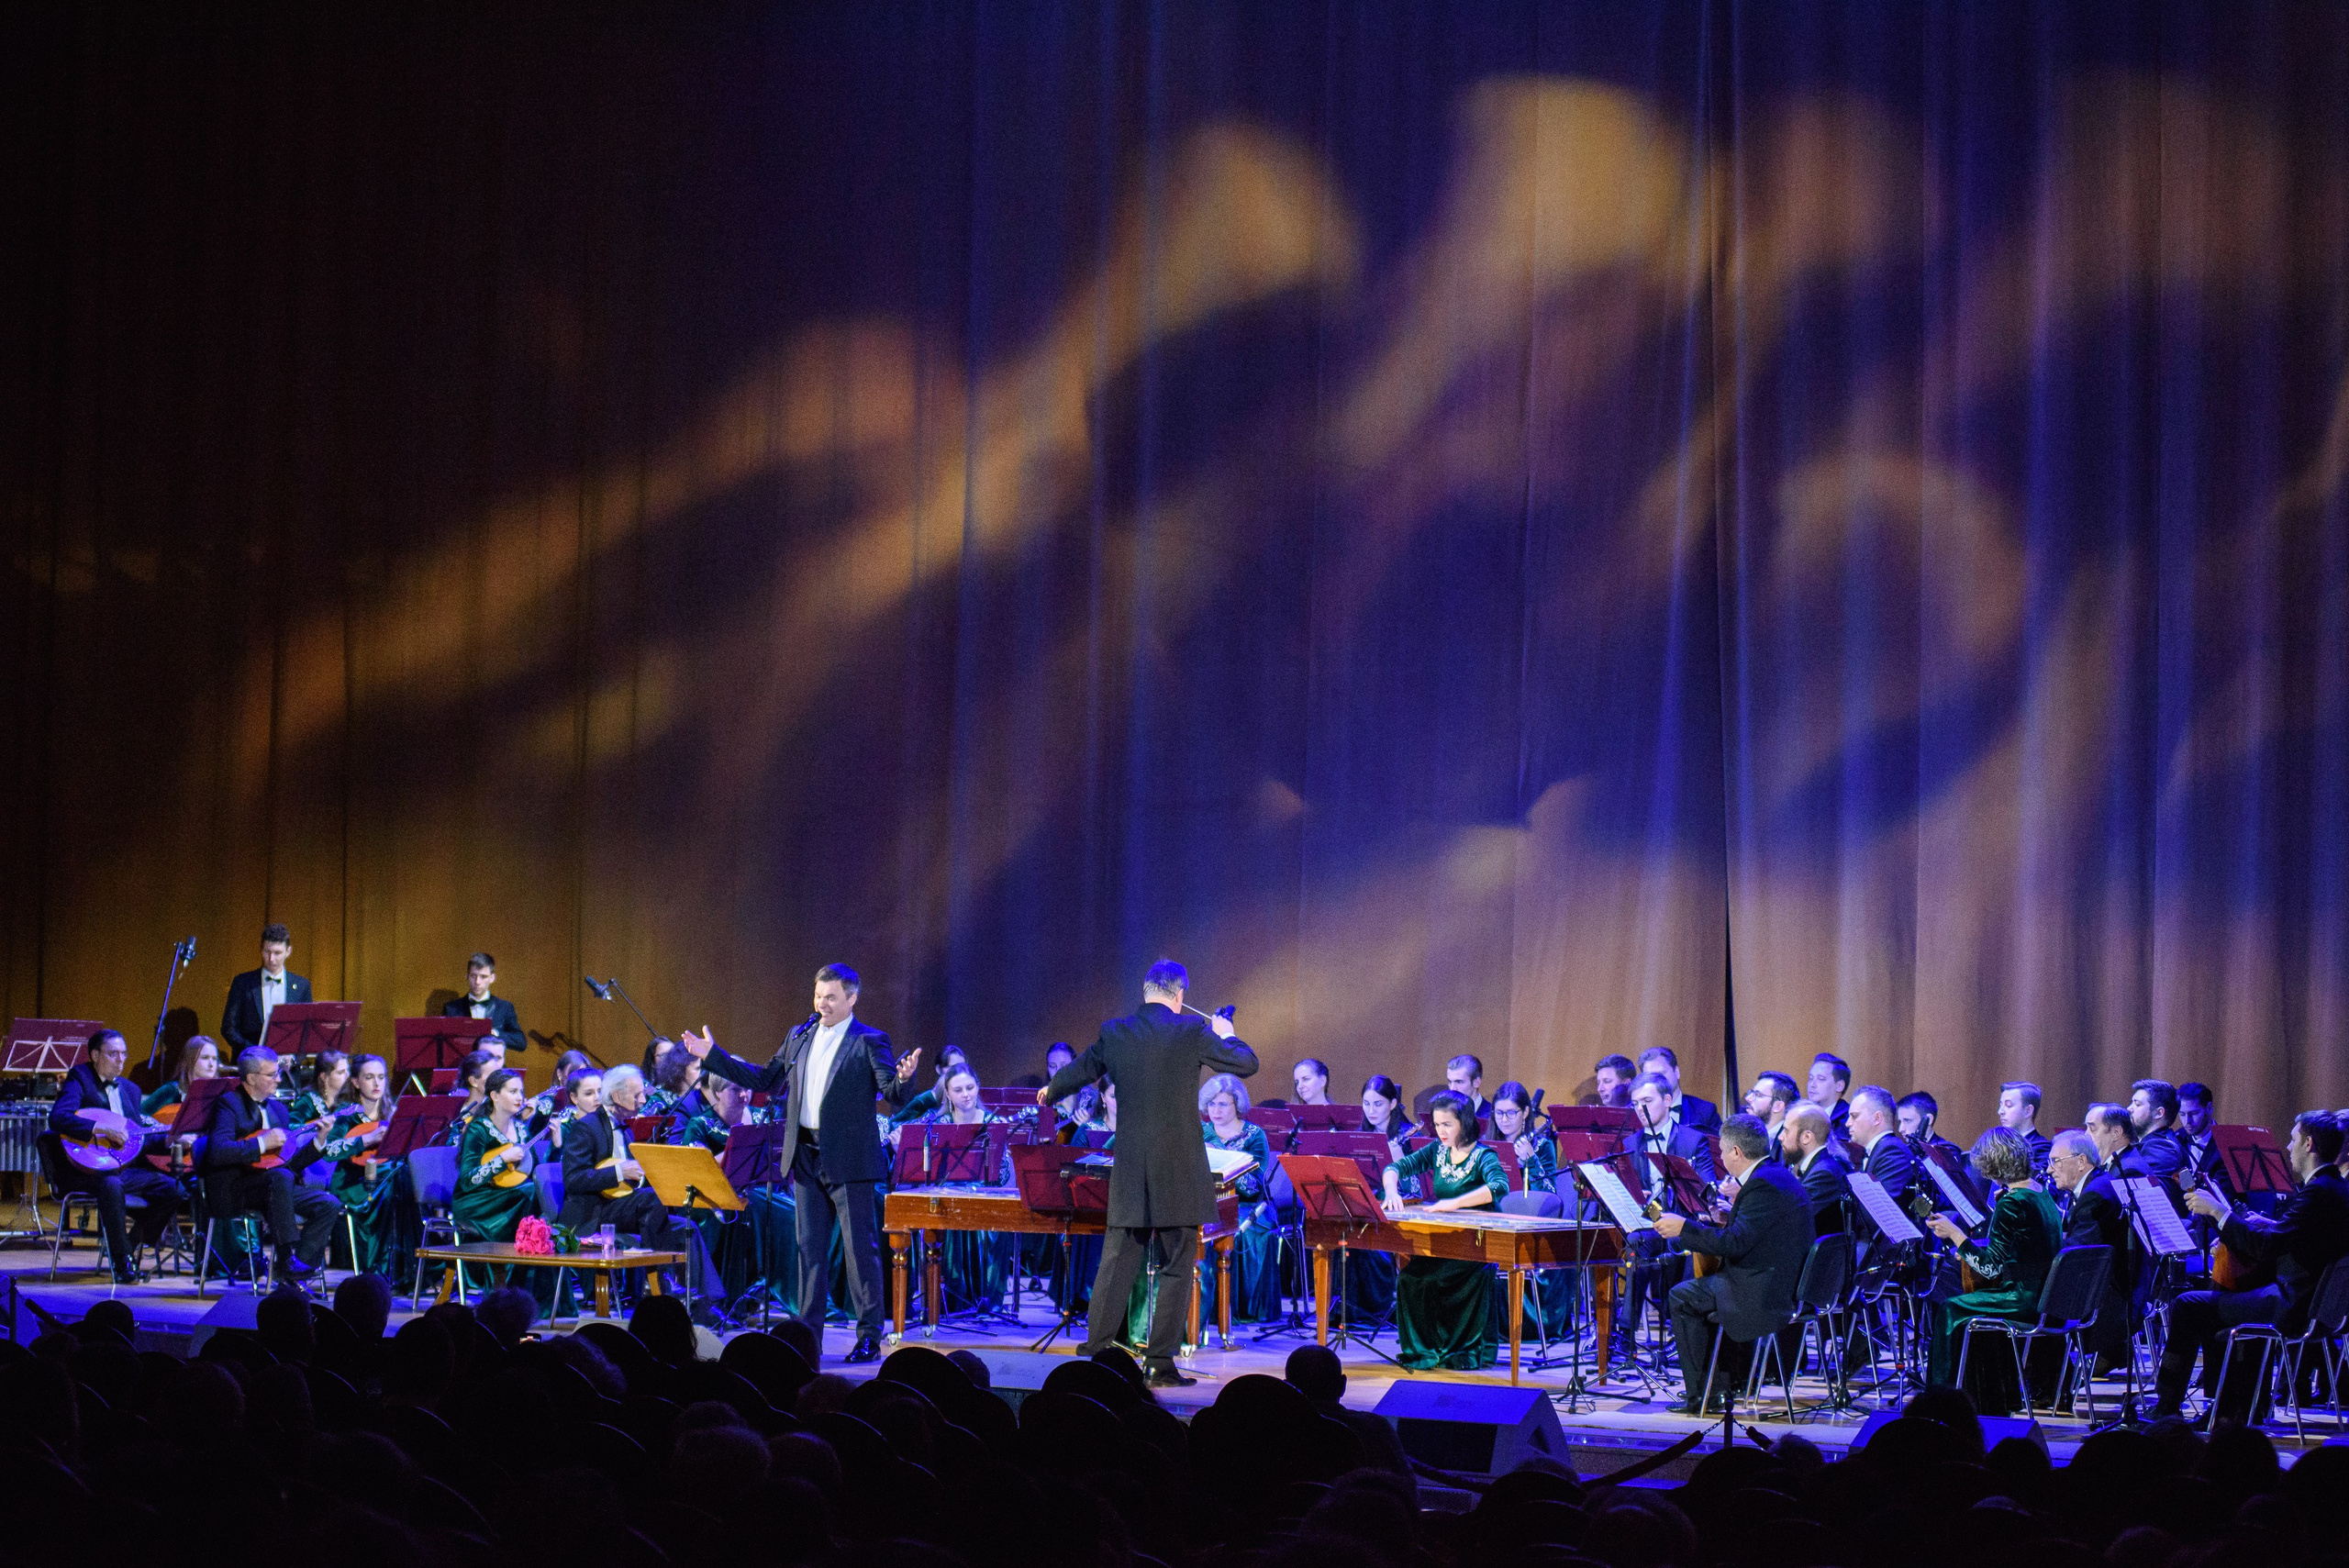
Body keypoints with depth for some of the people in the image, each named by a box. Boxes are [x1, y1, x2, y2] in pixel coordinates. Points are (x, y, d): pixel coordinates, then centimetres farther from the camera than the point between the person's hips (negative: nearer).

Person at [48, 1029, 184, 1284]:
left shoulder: (130, 1089, 19)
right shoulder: (79, 1079, -4)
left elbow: (140, 1136, 20)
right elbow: (58, 1118, -21)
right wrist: (100, 1129, -30)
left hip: (125, 1166, 7)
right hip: (88, 1168, -7)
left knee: (170, 1188, -13)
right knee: (111, 1184, -39)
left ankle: (133, 1245, 1)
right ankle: (123, 1262, -29)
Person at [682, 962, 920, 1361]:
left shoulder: (869, 1042, -6)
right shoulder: (799, 1038, 12)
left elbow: (893, 1096, -14)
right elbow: (765, 1080, 20)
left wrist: (903, 1078, -37)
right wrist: (712, 1057, 18)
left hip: (849, 1160, -6)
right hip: (807, 1159, 6)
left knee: (860, 1248, -2)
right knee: (810, 1248, 10)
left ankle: (869, 1338, 3)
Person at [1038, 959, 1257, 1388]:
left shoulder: (1114, 1032, 3)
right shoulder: (1191, 1032, -8)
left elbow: (1079, 1072, 20)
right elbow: (1247, 1064, 1)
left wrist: (1050, 1091, 42)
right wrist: (1226, 1034, 22)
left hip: (1129, 1172, 3)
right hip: (1179, 1172, -3)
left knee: (1115, 1267, 10)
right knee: (1177, 1268, 3)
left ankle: (1097, 1354, 10)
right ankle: (1159, 1364, 1)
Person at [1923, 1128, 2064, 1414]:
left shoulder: (2011, 1203, -20)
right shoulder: (2042, 1193, 10)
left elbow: (1991, 1268, -20)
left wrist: (1954, 1234, -15)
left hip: (2027, 1299, -10)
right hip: (2046, 1294, 10)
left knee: (1951, 1310, 1)